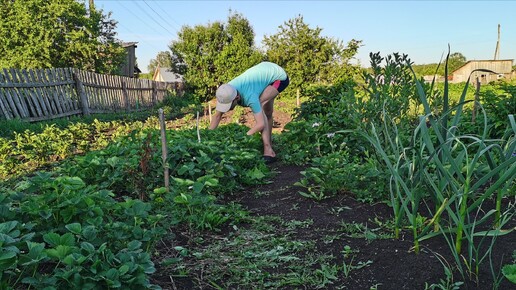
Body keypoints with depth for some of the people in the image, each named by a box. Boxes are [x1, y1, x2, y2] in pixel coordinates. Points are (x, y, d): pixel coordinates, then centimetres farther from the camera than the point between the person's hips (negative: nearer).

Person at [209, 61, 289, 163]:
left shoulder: (250, 97, -40)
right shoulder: (226, 91, -19)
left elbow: (260, 124, -38)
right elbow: (217, 116, -9)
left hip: (280, 76, -8)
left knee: (259, 104, -25)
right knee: (267, 112, 14)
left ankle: (268, 151, -25)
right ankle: (269, 143, 32)